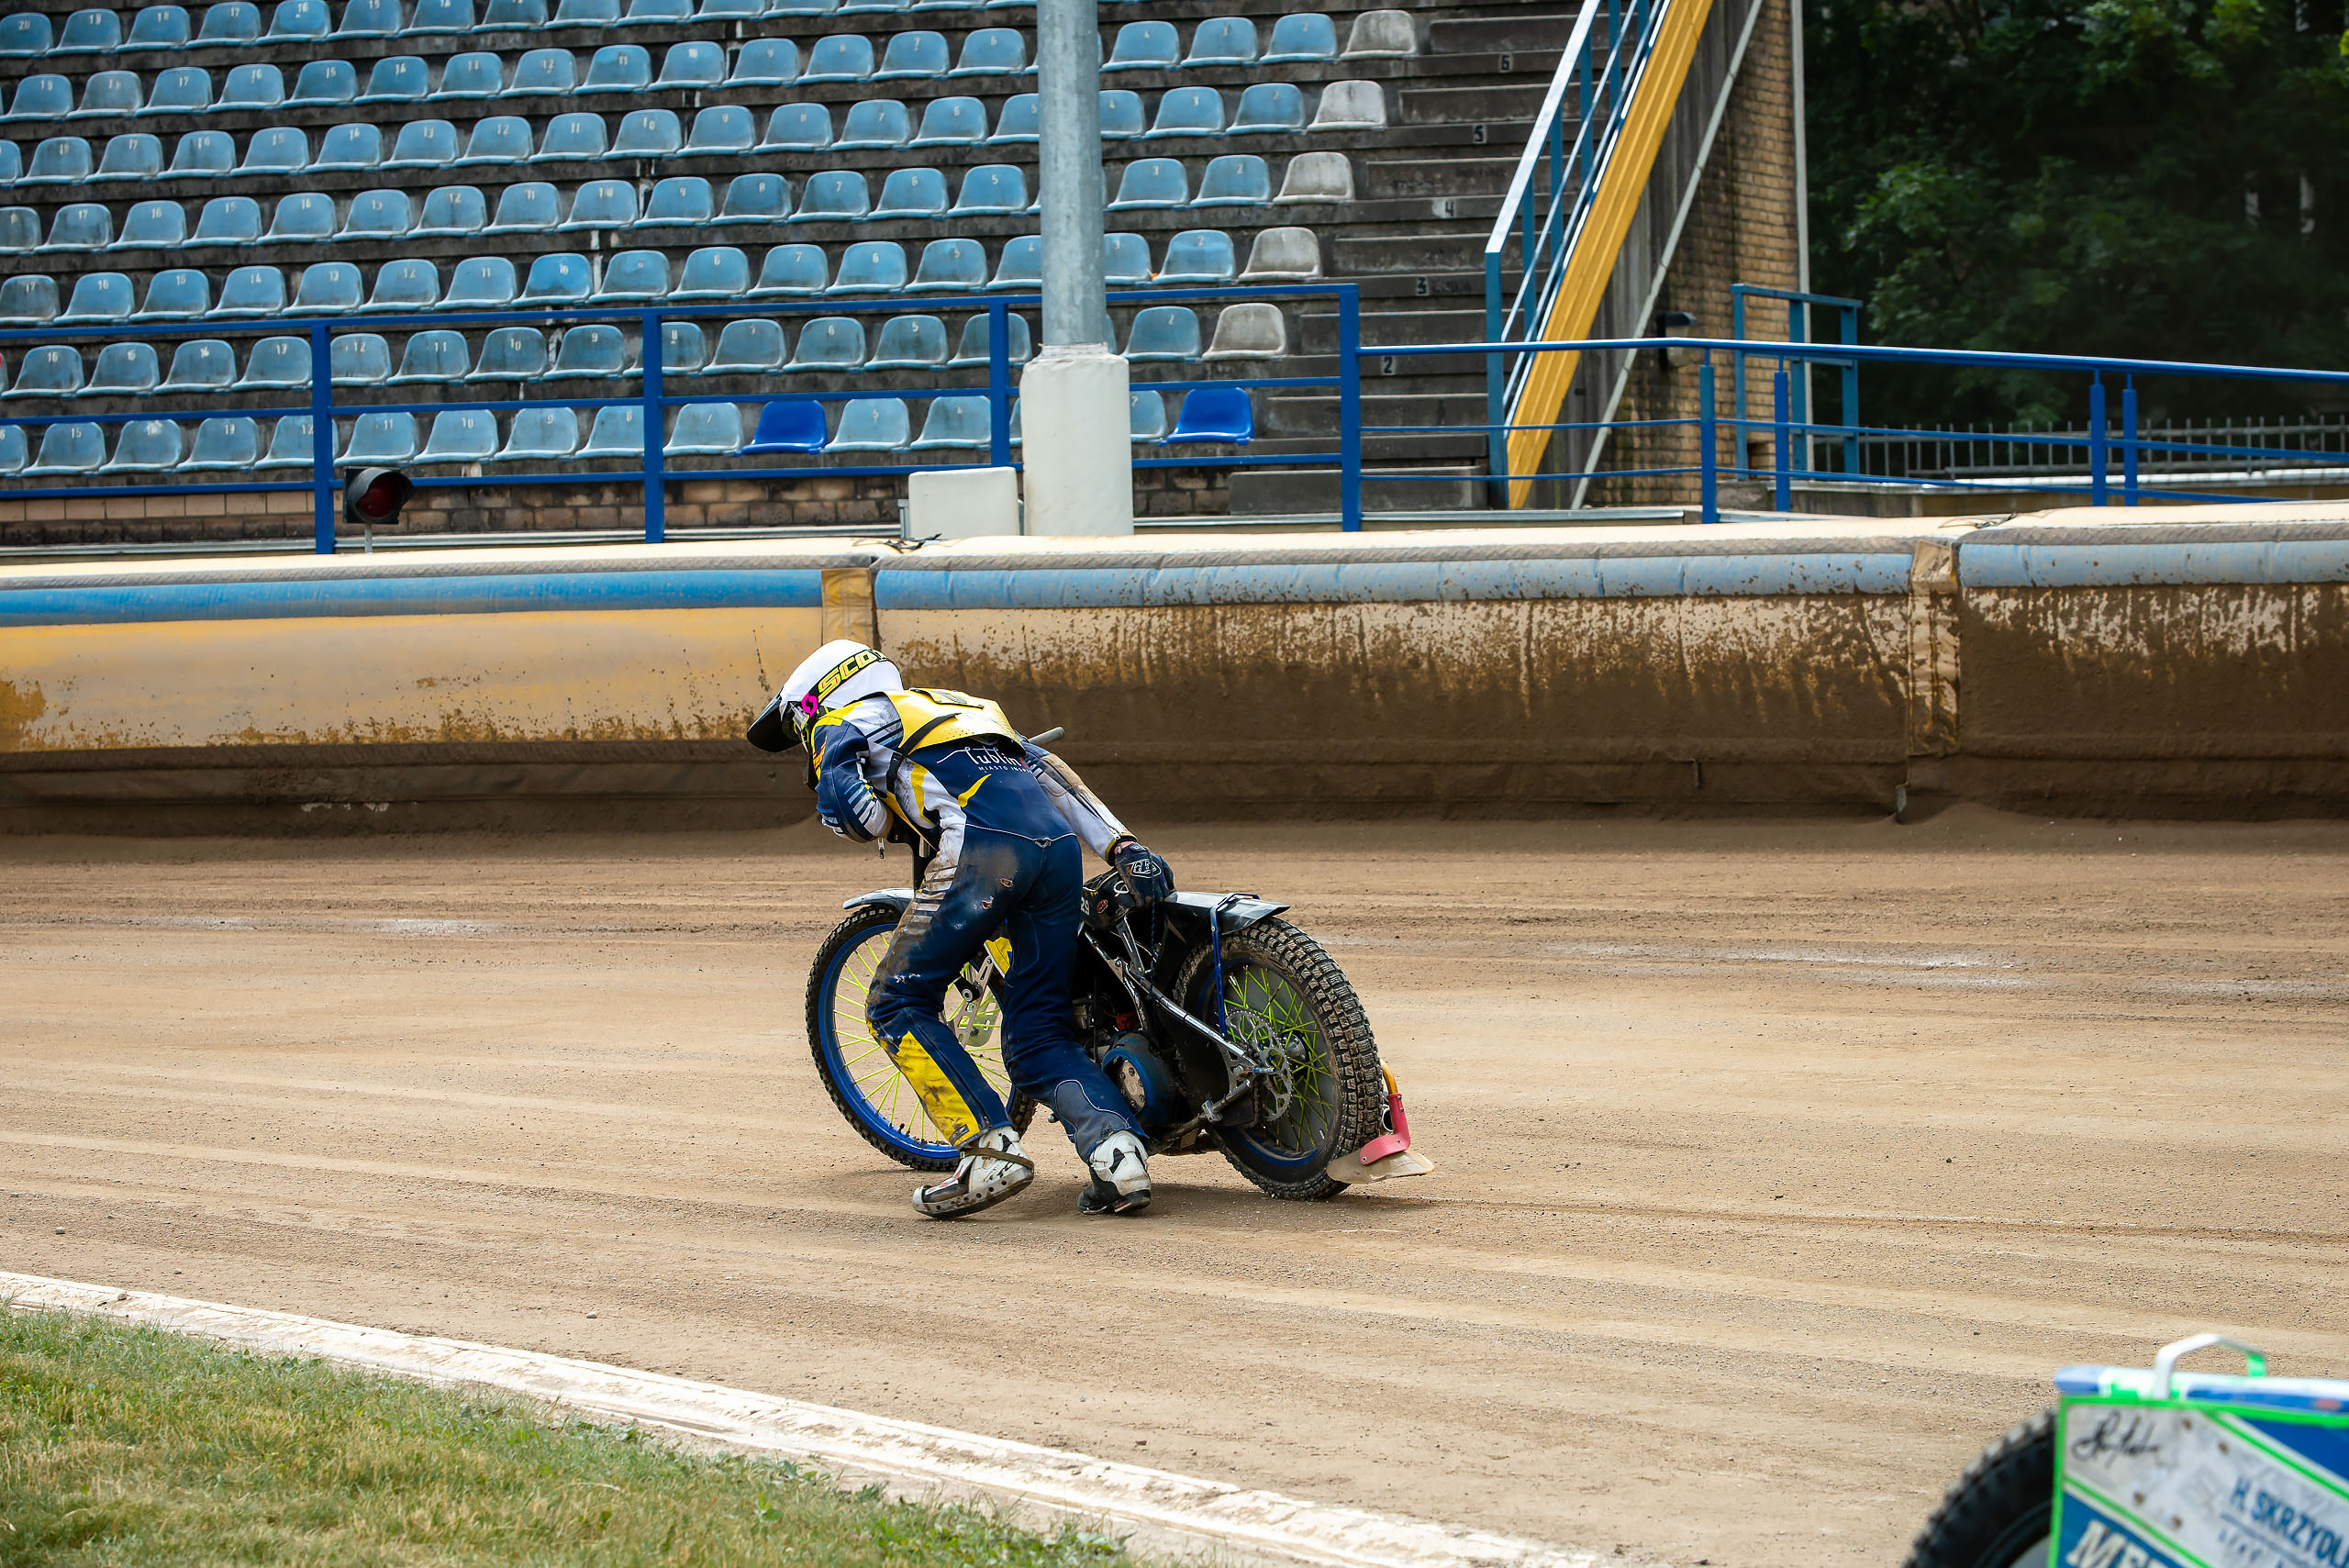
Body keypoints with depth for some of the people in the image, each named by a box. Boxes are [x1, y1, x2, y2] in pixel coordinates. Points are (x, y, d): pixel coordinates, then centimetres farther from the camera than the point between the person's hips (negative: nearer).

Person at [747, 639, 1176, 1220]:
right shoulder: (963, 707, 40)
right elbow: (1051, 773, 27)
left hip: (983, 844, -7)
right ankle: (1118, 1151, -11)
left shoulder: (840, 725, 21)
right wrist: (1122, 847, 15)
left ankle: (991, 1149, -10)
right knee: (1037, 1032, 12)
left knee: (898, 1004, 5)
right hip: (1060, 845, 7)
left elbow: (856, 811, 1)